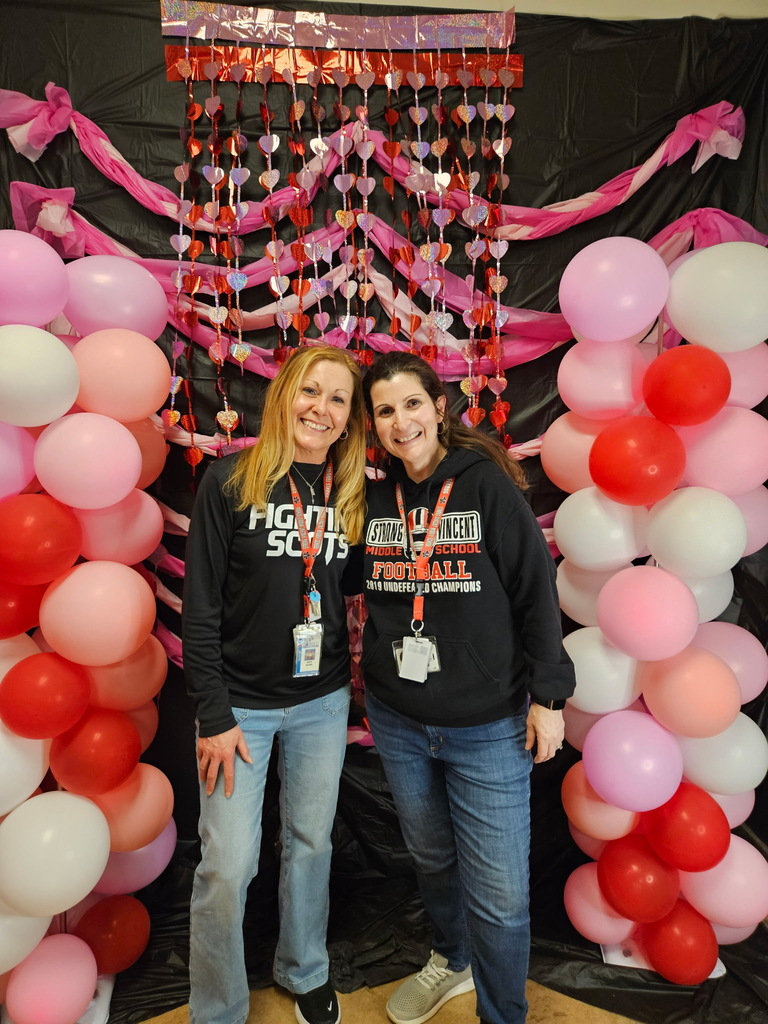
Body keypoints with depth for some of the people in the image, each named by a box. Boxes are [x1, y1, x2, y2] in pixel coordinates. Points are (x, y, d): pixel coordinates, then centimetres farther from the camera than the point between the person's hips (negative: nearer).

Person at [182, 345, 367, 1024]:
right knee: (227, 867, 4)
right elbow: (201, 605, -10)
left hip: (323, 701, 3)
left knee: (311, 843, 19)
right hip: (241, 702, -3)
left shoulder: (353, 494, 0)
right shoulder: (231, 481, -10)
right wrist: (213, 715, -11)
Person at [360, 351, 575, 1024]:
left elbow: (536, 590, -10)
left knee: (499, 897, 4)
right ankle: (452, 961, 53)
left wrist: (548, 695, -9)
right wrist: (378, 675, 4)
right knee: (432, 858, 24)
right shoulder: (376, 498, 0)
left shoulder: (488, 485, -12)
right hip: (397, 721, 4)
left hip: (488, 726, -4)